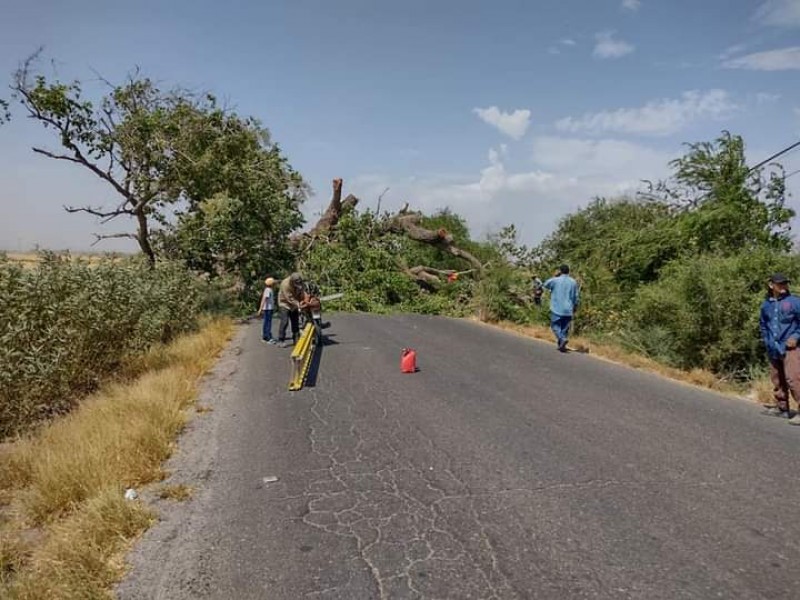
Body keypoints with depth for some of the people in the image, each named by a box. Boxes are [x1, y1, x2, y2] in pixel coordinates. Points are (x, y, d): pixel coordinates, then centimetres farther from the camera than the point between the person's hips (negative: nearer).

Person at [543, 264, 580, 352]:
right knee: (565, 328, 11)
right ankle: (562, 345, 12)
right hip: (568, 310, 3)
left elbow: (545, 285, 14)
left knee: (555, 325, 5)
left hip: (557, 309, -3)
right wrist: (574, 309, 17)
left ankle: (562, 339, -19)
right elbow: (576, 297, 7)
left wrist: (554, 276, 14)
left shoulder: (555, 280, -6)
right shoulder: (573, 282, 4)